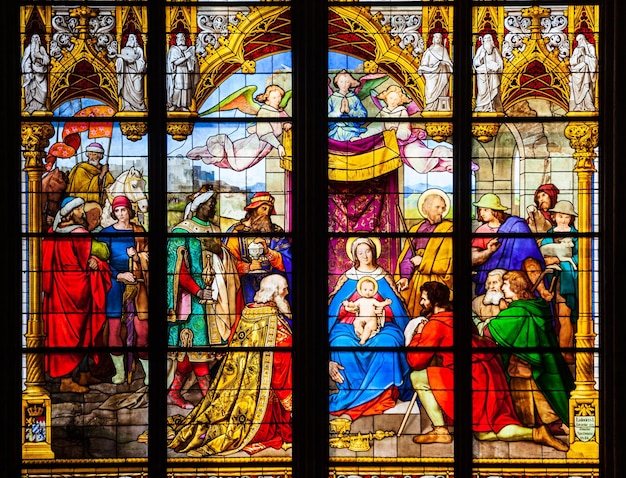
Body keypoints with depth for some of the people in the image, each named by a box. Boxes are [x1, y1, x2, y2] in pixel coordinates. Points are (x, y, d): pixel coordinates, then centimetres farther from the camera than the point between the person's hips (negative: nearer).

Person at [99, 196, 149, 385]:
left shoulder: (139, 232, 11)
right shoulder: (106, 233, 5)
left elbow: (148, 255, 12)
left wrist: (137, 255, -9)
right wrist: (119, 275, -12)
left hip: (137, 284, 1)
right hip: (115, 283, -1)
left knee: (142, 328, -5)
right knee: (114, 327, -2)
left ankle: (148, 371, 3)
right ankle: (119, 371, 10)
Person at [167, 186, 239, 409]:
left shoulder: (214, 231, 15)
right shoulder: (182, 232, -5)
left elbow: (222, 264, 18)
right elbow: (178, 270, -12)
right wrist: (198, 292, -19)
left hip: (211, 297, 6)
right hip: (193, 298, -6)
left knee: (191, 346, 5)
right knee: (198, 344, -6)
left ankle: (175, 391, 9)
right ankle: (207, 393, -1)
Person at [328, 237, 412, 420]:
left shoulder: (384, 277, 14)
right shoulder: (347, 278, 12)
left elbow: (397, 306, 12)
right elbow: (333, 305, 6)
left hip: (381, 327, 0)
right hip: (350, 327, 0)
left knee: (387, 343, -34)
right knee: (342, 344, -34)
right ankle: (372, 393, -26)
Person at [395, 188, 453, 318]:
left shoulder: (448, 229, 1)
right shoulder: (415, 229, 14)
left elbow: (449, 260, -8)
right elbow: (406, 256, 8)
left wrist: (423, 262, -6)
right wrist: (404, 277, -7)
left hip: (437, 283, -4)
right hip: (414, 283, 4)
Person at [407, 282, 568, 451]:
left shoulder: (435, 323, -9)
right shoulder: (453, 315, 18)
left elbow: (416, 361, -10)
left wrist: (418, 335, 4)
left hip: (475, 377, -9)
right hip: (489, 376, 9)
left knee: (418, 377, -6)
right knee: (485, 433, 14)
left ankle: (440, 431, -5)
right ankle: (537, 433, -1)